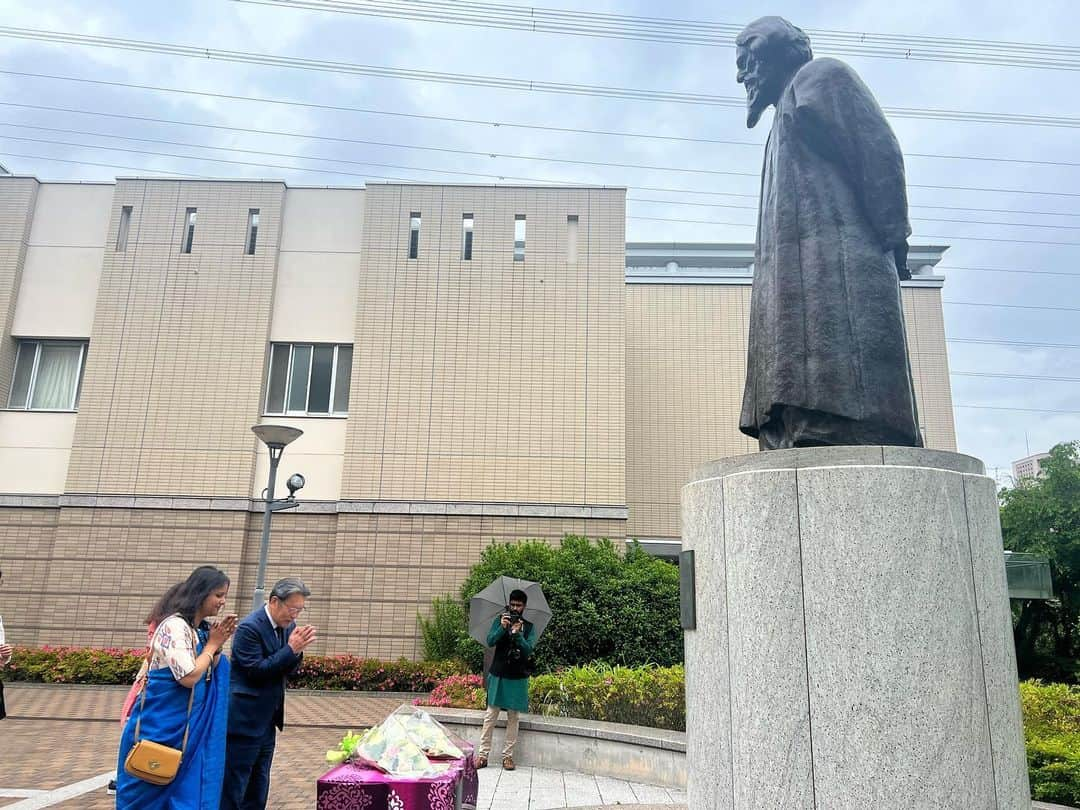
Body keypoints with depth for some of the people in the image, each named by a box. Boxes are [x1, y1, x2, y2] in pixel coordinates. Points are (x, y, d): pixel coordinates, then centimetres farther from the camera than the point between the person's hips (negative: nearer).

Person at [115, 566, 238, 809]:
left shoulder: (200, 630, 7)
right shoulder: (175, 626, -19)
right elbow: (188, 677, -25)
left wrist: (218, 645, -3)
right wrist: (212, 644, -14)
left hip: (185, 726, 8)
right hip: (160, 724, -8)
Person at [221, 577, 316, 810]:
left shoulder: (288, 625, 3)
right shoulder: (250, 627, -19)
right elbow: (256, 671, -21)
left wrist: (297, 650, -13)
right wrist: (291, 648, -24)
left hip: (267, 720, 8)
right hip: (245, 719, -8)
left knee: (258, 788, 16)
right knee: (233, 785, 3)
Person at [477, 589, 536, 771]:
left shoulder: (529, 627, 3)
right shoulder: (500, 620, 3)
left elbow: (528, 650, -8)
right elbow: (490, 641, -8)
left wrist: (518, 633, -22)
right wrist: (502, 627, -23)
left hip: (518, 677, 1)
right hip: (498, 674, 0)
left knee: (513, 718, 5)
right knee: (490, 715, 1)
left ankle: (508, 755, 12)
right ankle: (483, 754, 6)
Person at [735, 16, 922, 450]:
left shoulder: (820, 76, 12)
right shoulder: (790, 111, 36)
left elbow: (880, 153, -3)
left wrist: (891, 238, -11)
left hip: (833, 268, -8)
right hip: (798, 287, 8)